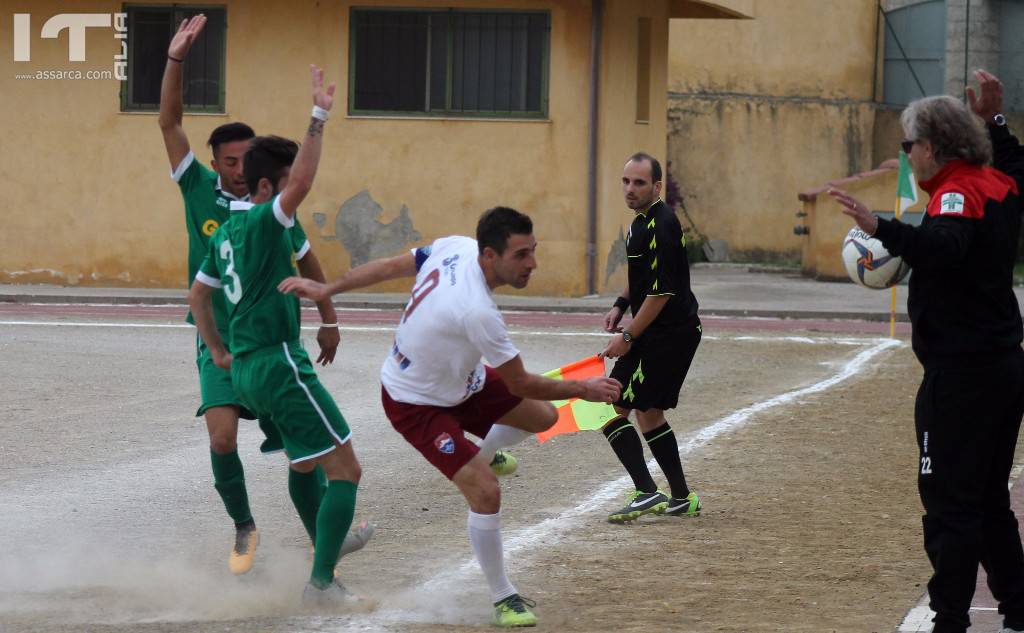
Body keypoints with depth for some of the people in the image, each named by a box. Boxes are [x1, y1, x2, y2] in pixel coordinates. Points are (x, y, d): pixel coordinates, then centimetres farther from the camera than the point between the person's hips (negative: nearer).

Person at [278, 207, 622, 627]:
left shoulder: (457, 247, -16)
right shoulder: (477, 311, -39)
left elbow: (390, 266, -2)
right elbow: (520, 385, -25)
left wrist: (326, 289, 10)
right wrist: (582, 390, -12)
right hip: (416, 404, -9)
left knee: (542, 417, 10)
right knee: (486, 492, -16)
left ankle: (483, 455, 40)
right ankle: (503, 600, -1)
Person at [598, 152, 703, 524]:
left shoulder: (660, 226, -20)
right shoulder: (643, 221, 12)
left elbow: (661, 292, -22)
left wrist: (628, 337, -18)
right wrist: (621, 305, 15)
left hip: (666, 335, -11)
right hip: (678, 332, 11)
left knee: (613, 408, -11)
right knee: (648, 412, 19)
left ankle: (647, 493, -16)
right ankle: (681, 499, 25)